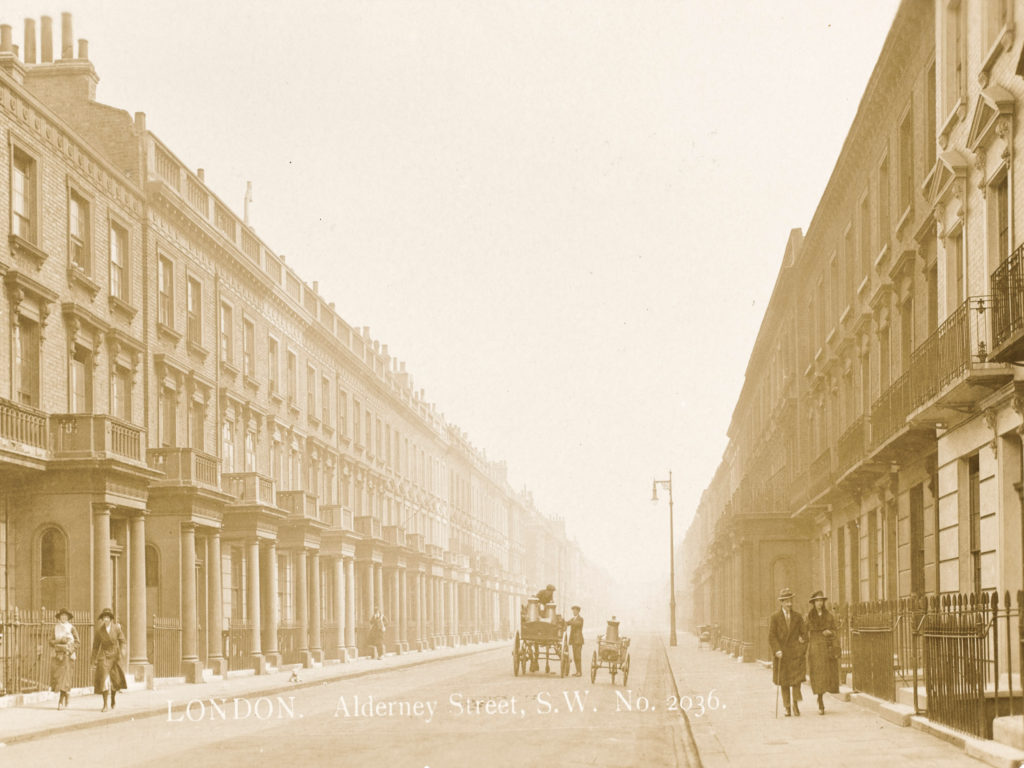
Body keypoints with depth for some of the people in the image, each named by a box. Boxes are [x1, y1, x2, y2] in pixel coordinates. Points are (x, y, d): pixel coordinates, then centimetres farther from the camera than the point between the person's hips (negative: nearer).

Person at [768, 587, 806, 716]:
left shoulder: (798, 617, 8)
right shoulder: (775, 617, 2)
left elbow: (804, 634, 11)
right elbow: (771, 636, -2)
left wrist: (803, 652, 1)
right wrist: (777, 650, -15)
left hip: (795, 653, 0)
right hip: (782, 654, 0)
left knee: (796, 679, -12)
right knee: (784, 682, 5)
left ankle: (796, 704, 2)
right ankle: (787, 708, 13)